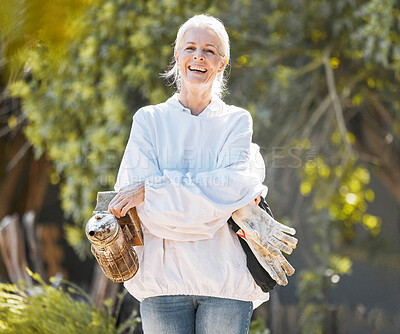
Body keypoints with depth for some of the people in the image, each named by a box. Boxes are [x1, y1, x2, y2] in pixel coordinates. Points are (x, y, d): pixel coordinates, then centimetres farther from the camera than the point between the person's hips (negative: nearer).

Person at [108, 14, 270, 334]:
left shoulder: (236, 121, 11)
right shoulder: (149, 120, 9)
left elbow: (234, 183, -9)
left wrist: (153, 190, -15)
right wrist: (229, 199, -10)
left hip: (226, 279, 0)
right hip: (164, 278, 0)